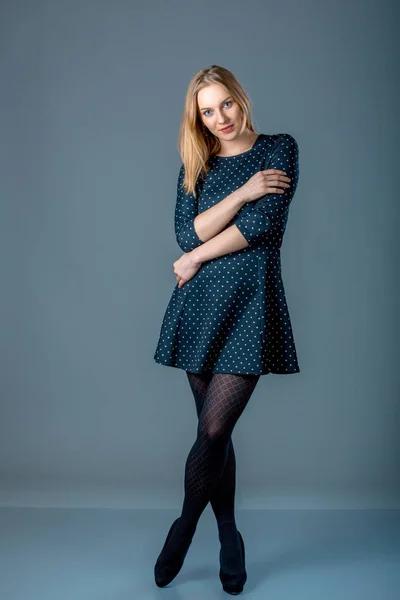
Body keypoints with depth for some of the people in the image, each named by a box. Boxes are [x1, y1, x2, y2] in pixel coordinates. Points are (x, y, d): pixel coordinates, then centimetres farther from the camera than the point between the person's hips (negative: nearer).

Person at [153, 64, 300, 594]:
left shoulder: (280, 148, 4)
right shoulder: (196, 166, 14)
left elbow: (262, 224, -9)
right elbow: (187, 232, -1)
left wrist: (196, 258, -3)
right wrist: (242, 193, -10)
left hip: (250, 301, -3)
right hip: (200, 304, 4)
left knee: (214, 431, -7)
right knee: (215, 431, 9)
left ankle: (184, 527, 19)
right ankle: (229, 536, 27)